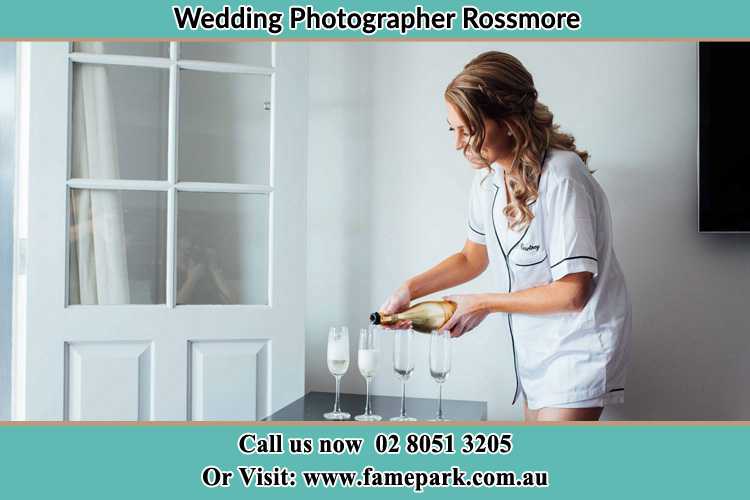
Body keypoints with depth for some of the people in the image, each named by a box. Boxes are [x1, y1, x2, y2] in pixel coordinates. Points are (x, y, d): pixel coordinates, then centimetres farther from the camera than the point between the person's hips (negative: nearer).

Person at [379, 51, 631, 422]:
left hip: (577, 345, -7)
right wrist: (410, 290, -1)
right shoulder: (488, 175, 0)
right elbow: (472, 258, 13)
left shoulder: (560, 177, -25)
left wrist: (484, 303, -14)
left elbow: (571, 293, -23)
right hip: (533, 344, 7)